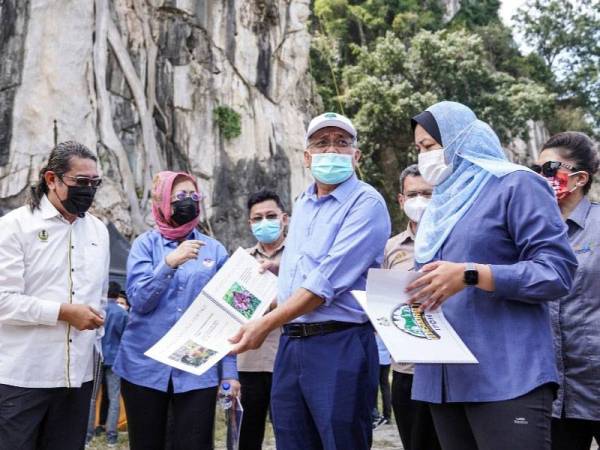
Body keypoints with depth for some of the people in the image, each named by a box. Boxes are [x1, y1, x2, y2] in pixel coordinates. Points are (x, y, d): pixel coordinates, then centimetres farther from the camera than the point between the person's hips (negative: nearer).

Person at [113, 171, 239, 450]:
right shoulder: (146, 244, 3)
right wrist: (170, 262, -21)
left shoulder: (214, 249, 5)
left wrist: (229, 371, -2)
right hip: (145, 366, 0)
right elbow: (139, 300, -8)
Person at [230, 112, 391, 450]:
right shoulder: (302, 205, 16)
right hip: (291, 343, 8)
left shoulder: (366, 203, -11)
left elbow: (327, 282, -18)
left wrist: (266, 325, -15)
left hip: (340, 345, -7)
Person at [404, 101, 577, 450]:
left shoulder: (516, 185, -2)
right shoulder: (441, 205, 20)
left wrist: (471, 275, -20)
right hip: (444, 378, 7)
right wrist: (406, 299, 3)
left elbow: (558, 270, -12)